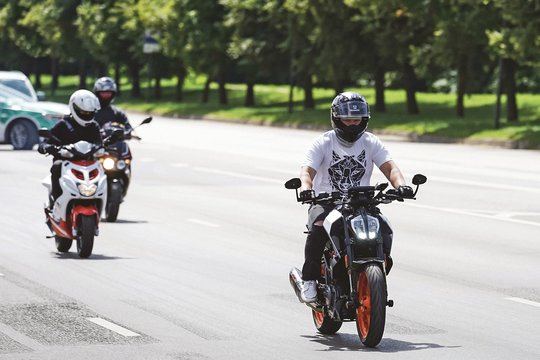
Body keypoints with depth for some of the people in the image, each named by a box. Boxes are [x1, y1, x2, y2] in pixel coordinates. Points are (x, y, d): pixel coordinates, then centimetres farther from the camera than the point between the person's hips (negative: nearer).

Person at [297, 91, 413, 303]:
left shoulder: (371, 143, 5)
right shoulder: (323, 143, -2)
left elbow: (389, 167, -8)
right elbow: (307, 169, -15)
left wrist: (400, 185, -31)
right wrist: (306, 188, -39)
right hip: (325, 201, -2)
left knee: (383, 230, -25)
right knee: (318, 228, -34)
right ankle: (309, 280, -18)